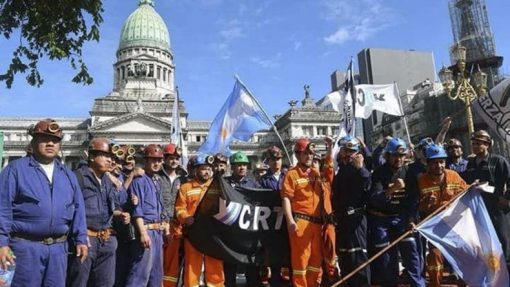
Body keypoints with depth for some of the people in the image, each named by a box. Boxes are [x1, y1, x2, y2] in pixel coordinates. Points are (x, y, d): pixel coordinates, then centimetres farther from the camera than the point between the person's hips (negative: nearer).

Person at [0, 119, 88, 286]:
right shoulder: (16, 169, -3)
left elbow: (78, 209, 12)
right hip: (26, 245, -4)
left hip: (58, 247, 5)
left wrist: (81, 239, 7)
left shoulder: (68, 175, 12)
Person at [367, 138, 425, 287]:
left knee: (411, 249, -2)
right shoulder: (379, 173, -16)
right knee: (385, 256, 2)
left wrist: (411, 218, -8)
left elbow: (414, 198, 2)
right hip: (380, 219, -3)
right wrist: (391, 189, -41)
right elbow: (373, 200, -27)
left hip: (401, 217, 3)